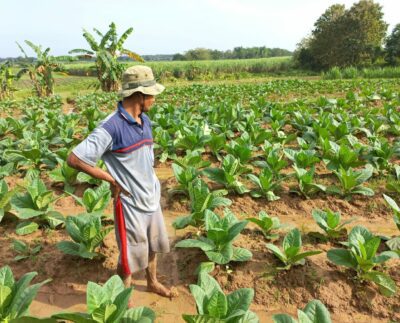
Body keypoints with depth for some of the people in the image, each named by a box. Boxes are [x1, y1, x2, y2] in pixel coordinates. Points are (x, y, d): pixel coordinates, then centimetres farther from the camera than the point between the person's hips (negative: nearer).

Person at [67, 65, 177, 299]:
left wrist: (153, 184, 7)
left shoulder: (145, 121, 2)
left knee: (152, 246, 25)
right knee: (131, 257, 10)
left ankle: (153, 283, 50)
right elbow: (74, 159, -21)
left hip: (152, 198, 7)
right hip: (130, 203, -7)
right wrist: (112, 180, -17)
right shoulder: (111, 127, -23)